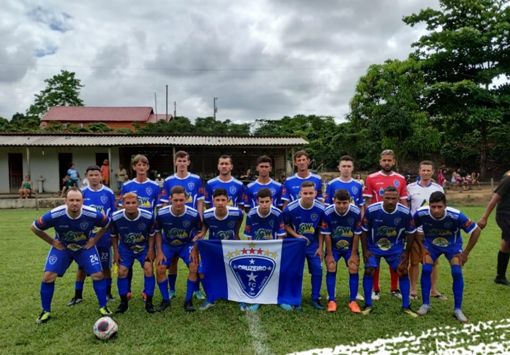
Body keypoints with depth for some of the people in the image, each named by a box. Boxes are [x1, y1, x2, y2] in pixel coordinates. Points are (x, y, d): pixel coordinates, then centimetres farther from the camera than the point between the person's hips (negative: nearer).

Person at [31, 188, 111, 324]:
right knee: (48, 276, -9)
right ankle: (46, 311, 12)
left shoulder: (92, 214, -29)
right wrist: (52, 242, -11)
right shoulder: (54, 215, -30)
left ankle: (103, 307, 11)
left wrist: (95, 239, -10)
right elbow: (34, 227, -11)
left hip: (86, 247, 0)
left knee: (98, 275, -9)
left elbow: (107, 224, -7)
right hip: (61, 247, 0)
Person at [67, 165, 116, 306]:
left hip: (104, 236, -1)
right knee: (82, 266, 7)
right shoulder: (81, 193, 0)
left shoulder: (109, 193, -2)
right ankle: (78, 295, 21)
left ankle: (108, 293, 24)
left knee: (106, 266, 9)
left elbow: (114, 215, 4)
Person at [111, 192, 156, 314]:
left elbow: (151, 234, -7)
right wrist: (116, 251, -4)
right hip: (125, 248, 1)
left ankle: (149, 302, 1)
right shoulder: (116, 217, -23)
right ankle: (123, 302, 13)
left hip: (144, 247, -1)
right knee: (122, 271, -7)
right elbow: (114, 235, -3)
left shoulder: (148, 216, -25)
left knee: (149, 270, -13)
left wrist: (151, 249, -12)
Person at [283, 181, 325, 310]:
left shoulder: (320, 209, -16)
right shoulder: (290, 208, -21)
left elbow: (320, 229, -2)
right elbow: (285, 225, -6)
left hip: (313, 245, 1)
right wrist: (297, 236, -21)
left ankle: (315, 299, 15)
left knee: (317, 271, -2)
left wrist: (320, 247, -2)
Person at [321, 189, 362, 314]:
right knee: (331, 269, -10)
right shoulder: (327, 212, -26)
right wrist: (329, 255, -12)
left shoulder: (356, 212, -24)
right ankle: (331, 300, 0)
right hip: (333, 246, 0)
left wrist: (353, 254, -9)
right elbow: (326, 235, -16)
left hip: (350, 247, 1)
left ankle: (353, 301, 4)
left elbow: (357, 234, -13)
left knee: (354, 270, -7)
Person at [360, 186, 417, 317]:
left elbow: (410, 233, -3)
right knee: (369, 271, -9)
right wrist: (365, 250, -9)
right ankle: (368, 305, 6)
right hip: (373, 246, -1)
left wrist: (406, 252, 0)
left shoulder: (405, 212, -20)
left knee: (403, 272, -2)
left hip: (395, 247, 2)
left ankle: (406, 306, 13)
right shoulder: (371, 210, -25)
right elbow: (364, 231, -11)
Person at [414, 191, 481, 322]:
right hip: (431, 244, 1)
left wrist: (466, 253, -14)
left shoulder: (456, 215, -35)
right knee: (426, 270, -14)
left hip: (452, 244, -1)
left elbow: (476, 231, -19)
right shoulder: (421, 214, -31)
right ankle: (426, 304, 4)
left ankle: (458, 309, 1)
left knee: (457, 272, -15)